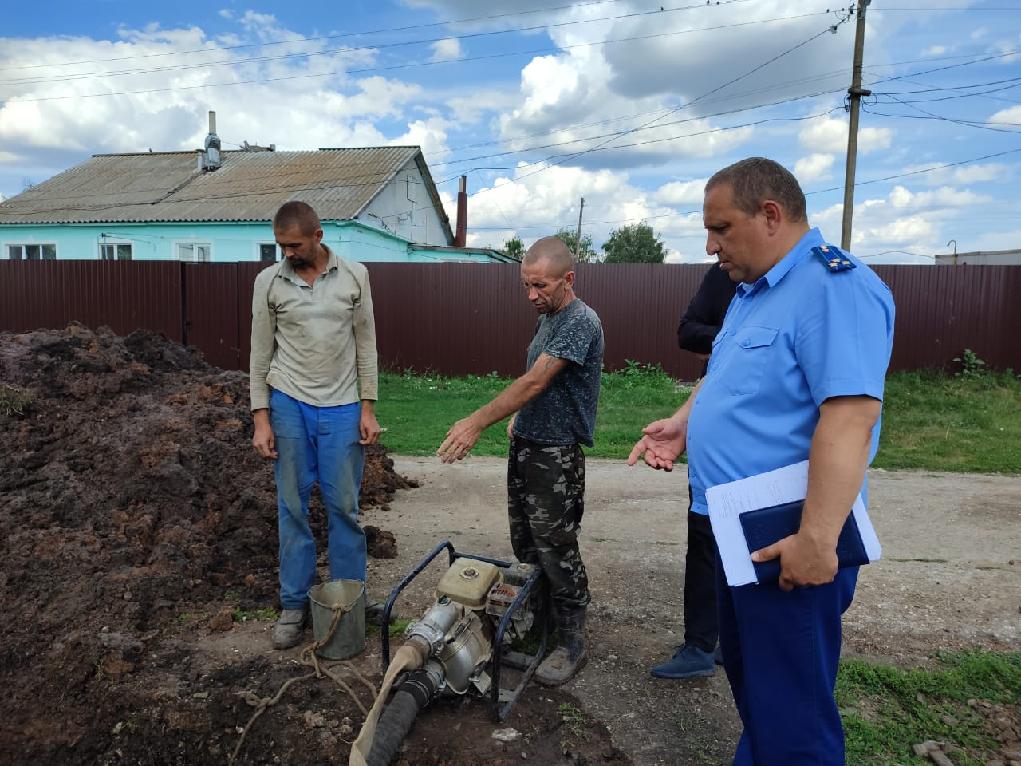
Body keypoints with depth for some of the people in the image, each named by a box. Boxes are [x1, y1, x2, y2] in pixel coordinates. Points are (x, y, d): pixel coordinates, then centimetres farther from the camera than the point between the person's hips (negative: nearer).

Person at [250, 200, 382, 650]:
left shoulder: (354, 276, -2)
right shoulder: (269, 281, -1)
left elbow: (365, 344, 3)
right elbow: (261, 353, 2)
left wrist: (367, 407, -1)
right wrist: (261, 418, -2)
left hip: (342, 408, 0)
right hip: (289, 405, 0)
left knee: (344, 507, 6)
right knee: (292, 507, 8)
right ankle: (294, 604, 22)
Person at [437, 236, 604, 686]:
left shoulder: (581, 322, -19)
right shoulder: (546, 318, 11)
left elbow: (535, 382, -27)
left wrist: (478, 422, -30)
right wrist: (520, 419, 11)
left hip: (556, 455, -9)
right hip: (525, 446, 9)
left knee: (555, 551, 1)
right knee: (525, 545, 17)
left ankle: (571, 643, 18)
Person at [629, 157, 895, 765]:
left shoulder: (834, 286, -19)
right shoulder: (752, 291, 13)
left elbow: (849, 417, -28)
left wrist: (817, 540, -29)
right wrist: (684, 424, 9)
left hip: (790, 546, -10)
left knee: (790, 714, 5)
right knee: (747, 676, 25)